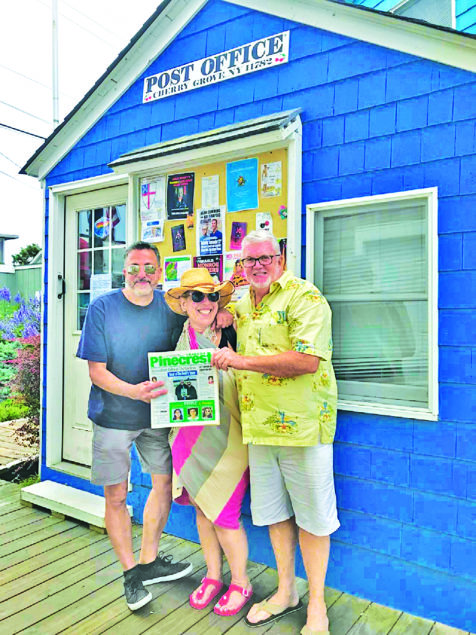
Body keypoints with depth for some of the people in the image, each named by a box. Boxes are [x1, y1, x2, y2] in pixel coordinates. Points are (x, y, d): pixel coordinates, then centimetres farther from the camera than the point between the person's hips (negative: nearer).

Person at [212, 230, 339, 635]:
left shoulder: (304, 297, -11)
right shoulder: (242, 306, 13)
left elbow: (307, 360, -23)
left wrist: (241, 361, -22)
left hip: (302, 424, -6)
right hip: (259, 425, 7)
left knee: (311, 517, 7)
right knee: (274, 511, 18)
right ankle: (286, 592, 38)